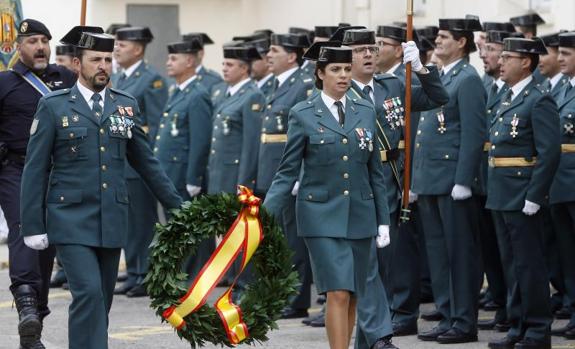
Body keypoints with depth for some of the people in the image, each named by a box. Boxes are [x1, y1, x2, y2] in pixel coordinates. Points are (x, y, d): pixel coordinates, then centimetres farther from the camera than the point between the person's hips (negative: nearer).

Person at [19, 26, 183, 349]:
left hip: (113, 221, 4)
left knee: (102, 301, 8)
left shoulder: (126, 105, 10)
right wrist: (33, 226, -5)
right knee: (88, 293, -17)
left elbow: (146, 162, 16)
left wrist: (178, 205, 12)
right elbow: (36, 170, -1)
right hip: (72, 221, -4)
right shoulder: (54, 106, -1)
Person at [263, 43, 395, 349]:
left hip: (360, 217, 4)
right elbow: (287, 172, -2)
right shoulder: (303, 115, -2)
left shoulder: (366, 112, 8)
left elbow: (375, 172, 12)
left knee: (352, 297, 7)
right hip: (322, 217, -4)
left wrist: (383, 220, 10)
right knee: (338, 293, -14)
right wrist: (266, 217, -11)